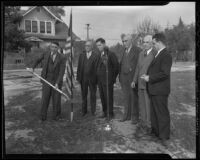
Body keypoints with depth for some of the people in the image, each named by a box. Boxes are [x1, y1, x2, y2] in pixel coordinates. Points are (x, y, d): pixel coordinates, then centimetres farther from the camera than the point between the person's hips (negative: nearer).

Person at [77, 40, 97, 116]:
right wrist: (78, 78, 3)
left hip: (92, 78, -3)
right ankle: (84, 111, 20)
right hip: (83, 78, 3)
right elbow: (79, 67, 9)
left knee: (93, 95, 6)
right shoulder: (81, 55, 10)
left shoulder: (96, 55, -2)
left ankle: (93, 111, 17)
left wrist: (97, 78, -10)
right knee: (84, 95, 9)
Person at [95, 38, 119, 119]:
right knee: (102, 97, 11)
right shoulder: (99, 55, 13)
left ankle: (110, 113, 11)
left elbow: (116, 66, -8)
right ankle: (105, 112, 24)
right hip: (100, 80, 7)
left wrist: (113, 77, -5)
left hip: (107, 80, -7)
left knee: (108, 97, 0)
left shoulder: (111, 54, -9)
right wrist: (97, 77, 10)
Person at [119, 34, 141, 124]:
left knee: (134, 98, 2)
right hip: (124, 78, 6)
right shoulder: (123, 51, 15)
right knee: (126, 98, 11)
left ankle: (135, 117, 13)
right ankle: (127, 115, 22)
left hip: (133, 78, -6)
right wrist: (120, 76, 7)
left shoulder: (137, 50, -6)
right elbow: (121, 64, 15)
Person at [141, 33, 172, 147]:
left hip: (160, 90, -10)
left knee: (162, 113, 1)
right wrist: (148, 75, 5)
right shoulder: (158, 54, 13)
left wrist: (150, 78, -17)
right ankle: (155, 131, 35)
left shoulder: (166, 55, -17)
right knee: (154, 112, 20)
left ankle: (165, 137, 13)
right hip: (154, 90, 10)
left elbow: (165, 73, -25)